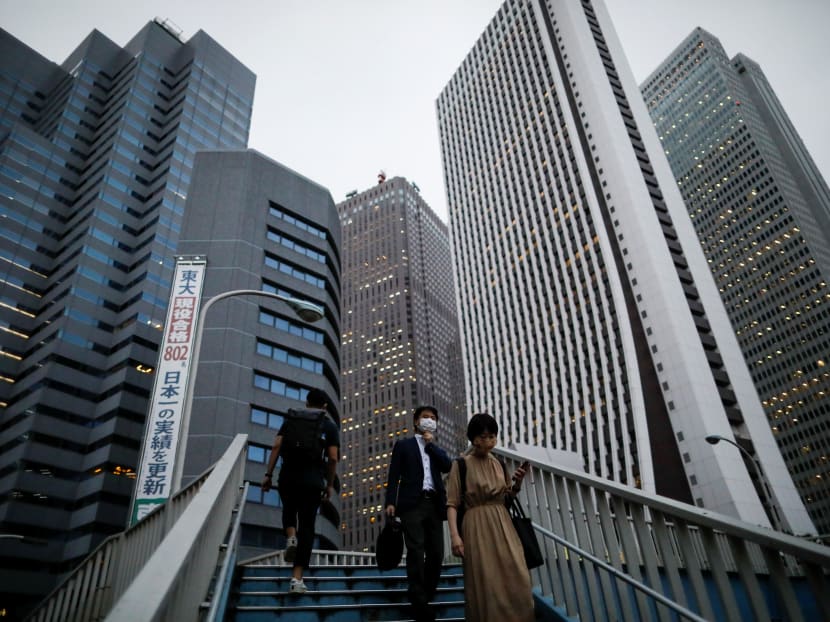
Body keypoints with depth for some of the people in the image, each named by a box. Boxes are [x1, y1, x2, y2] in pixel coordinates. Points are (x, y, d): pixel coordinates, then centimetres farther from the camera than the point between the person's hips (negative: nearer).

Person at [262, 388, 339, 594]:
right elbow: (333, 458, -2)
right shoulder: (330, 425, 7)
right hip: (313, 481, -1)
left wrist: (268, 474, 2)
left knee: (289, 510, 28)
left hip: (288, 477, 1)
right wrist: (330, 484, 7)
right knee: (307, 527, 5)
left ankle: (291, 537, -1)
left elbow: (277, 446, 0)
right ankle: (297, 578, -1)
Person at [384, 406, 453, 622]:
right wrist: (390, 502, -9)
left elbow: (448, 466, 3)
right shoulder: (403, 445, 14)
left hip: (434, 504, 4)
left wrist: (431, 444, 5)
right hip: (412, 503, -4)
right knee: (416, 552, -12)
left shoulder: (437, 449, 25)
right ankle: (418, 600, -8)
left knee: (436, 554, 1)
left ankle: (426, 595, 14)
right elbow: (394, 475, 4)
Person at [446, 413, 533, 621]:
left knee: (516, 581, -2)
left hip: (503, 526, 5)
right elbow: (452, 503, -8)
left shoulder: (498, 464, 11)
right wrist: (454, 534, -20)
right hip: (478, 528, -4)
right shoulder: (461, 464, -4)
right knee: (485, 585, -1)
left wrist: (518, 483, 0)